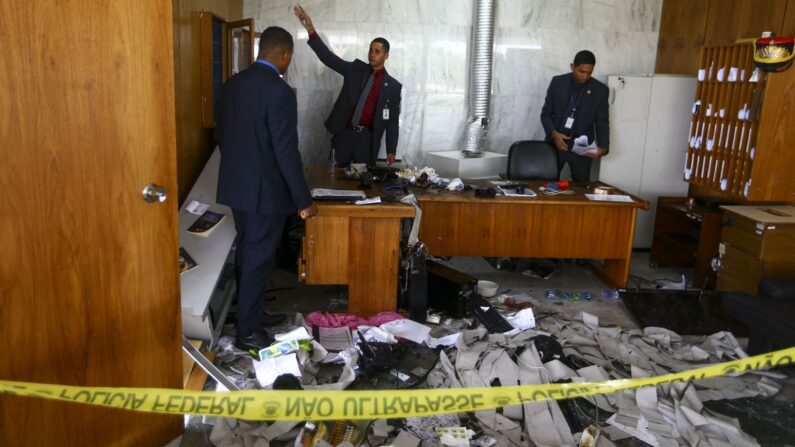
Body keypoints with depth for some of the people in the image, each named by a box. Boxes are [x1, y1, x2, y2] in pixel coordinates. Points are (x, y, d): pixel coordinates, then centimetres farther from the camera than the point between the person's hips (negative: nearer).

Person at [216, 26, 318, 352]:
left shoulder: (232, 84, 6)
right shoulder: (279, 91, -20)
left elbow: (221, 135, 14)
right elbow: (286, 152, -21)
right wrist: (304, 200, -15)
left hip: (236, 186, 8)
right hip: (265, 190, -8)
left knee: (246, 254, 19)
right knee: (258, 260, 3)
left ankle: (251, 313, 34)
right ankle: (246, 331, 14)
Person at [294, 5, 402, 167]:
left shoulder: (393, 86, 0)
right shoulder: (355, 69, 4)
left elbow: (392, 120, 2)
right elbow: (329, 58, -6)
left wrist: (391, 151, -1)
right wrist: (311, 30, -19)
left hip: (367, 137, -1)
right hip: (344, 133, 2)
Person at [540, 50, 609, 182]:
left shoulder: (600, 90, -1)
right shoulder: (557, 82, 0)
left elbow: (602, 122, 0)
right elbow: (546, 113, 2)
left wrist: (603, 147, -17)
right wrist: (553, 133, -16)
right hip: (556, 142, 0)